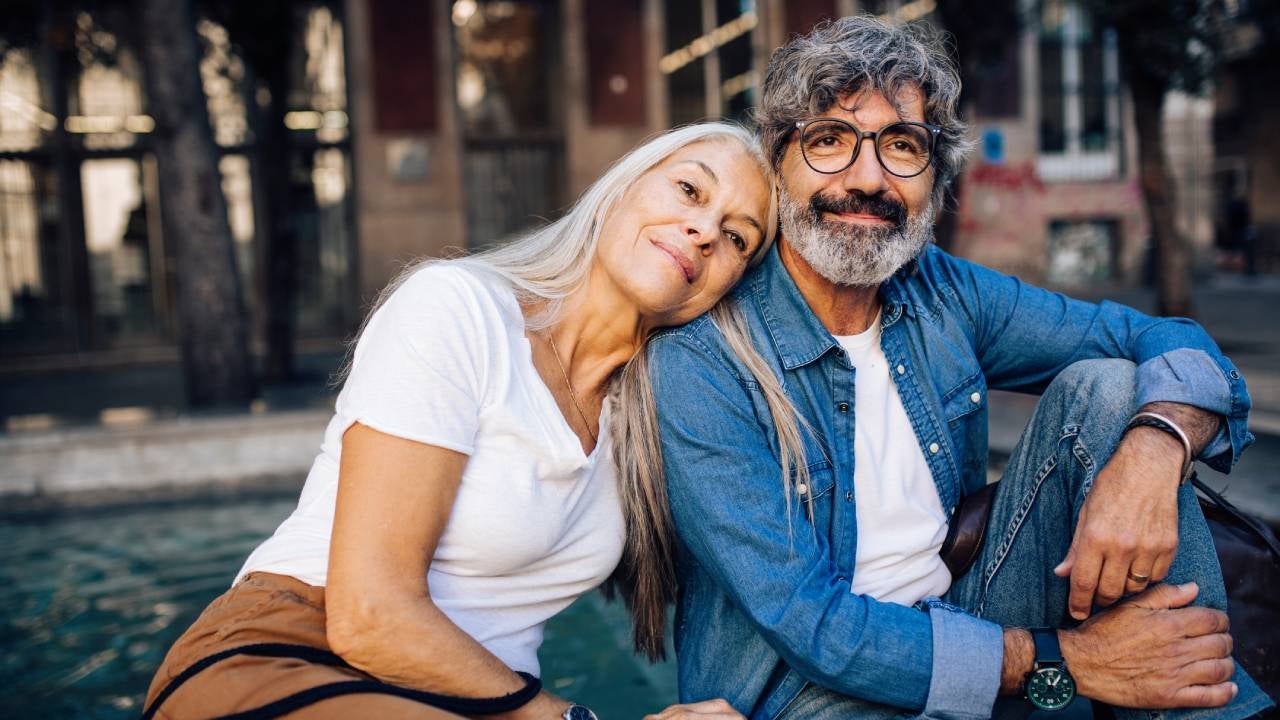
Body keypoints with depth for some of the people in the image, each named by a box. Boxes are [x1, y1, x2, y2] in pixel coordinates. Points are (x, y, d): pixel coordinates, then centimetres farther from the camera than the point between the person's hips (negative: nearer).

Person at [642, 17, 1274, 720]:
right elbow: (810, 624, -23)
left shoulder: (944, 293, -1)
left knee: (1105, 387, -9)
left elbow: (1175, 344, 1)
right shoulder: (699, 361, -19)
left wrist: (1152, 450, -23)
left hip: (958, 619, 6)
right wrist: (1062, 661, -24)